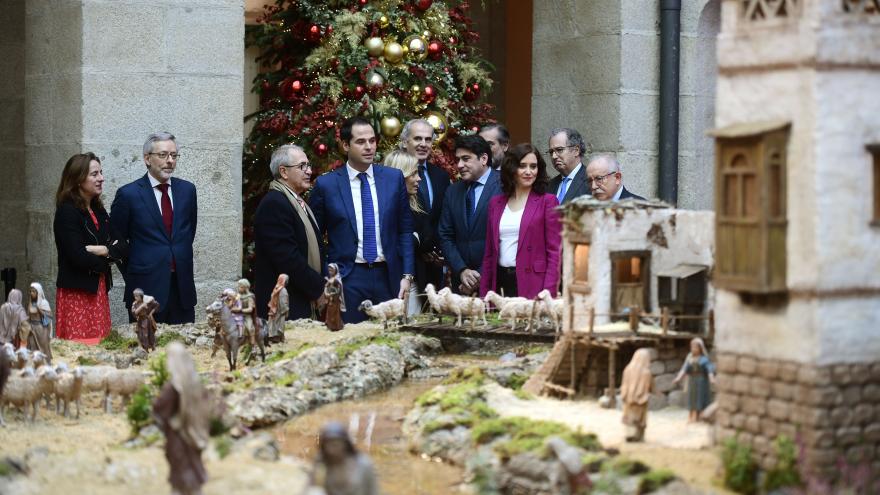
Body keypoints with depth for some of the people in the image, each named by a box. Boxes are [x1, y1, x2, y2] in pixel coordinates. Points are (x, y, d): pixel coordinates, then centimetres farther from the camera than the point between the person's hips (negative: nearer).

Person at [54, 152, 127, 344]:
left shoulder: (98, 210, 13)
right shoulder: (67, 212, -9)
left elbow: (123, 247, 7)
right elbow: (78, 257, -18)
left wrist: (103, 250, -12)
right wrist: (108, 259, -2)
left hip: (98, 291, 7)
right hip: (76, 294, -7)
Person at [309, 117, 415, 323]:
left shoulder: (394, 178, 6)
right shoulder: (326, 184, -1)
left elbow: (405, 230, 9)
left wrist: (407, 275, 2)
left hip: (387, 276, 2)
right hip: (347, 279, -2)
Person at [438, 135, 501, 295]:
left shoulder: (504, 187, -7)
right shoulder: (452, 192, 11)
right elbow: (445, 237, 10)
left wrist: (482, 276, -10)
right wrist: (462, 271, -4)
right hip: (461, 281, 4)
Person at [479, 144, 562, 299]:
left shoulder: (547, 202, 1)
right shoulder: (496, 203, 14)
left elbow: (555, 252, -4)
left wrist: (548, 294, -13)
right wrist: (483, 294, 9)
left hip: (531, 285, -4)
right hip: (500, 283, 4)